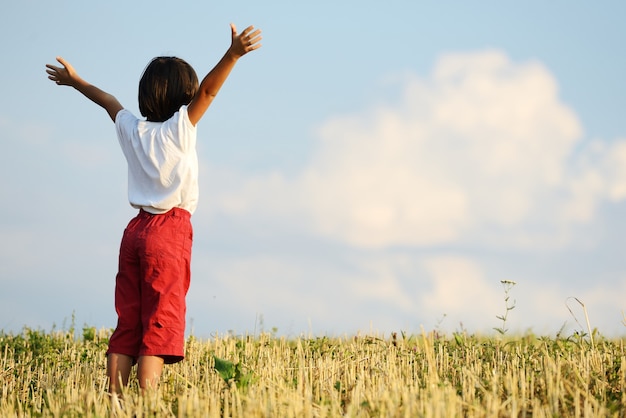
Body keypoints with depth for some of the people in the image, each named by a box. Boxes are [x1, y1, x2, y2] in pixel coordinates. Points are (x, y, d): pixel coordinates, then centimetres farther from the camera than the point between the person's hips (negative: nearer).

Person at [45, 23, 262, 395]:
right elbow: (208, 90, -20)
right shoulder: (180, 127, -6)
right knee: (159, 326, -10)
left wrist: (75, 80, 44)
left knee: (127, 323, 7)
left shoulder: (131, 130, 10)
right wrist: (233, 54, -33)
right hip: (169, 231, -6)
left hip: (135, 231, 6)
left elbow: (108, 100, 28)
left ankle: (114, 399, 2)